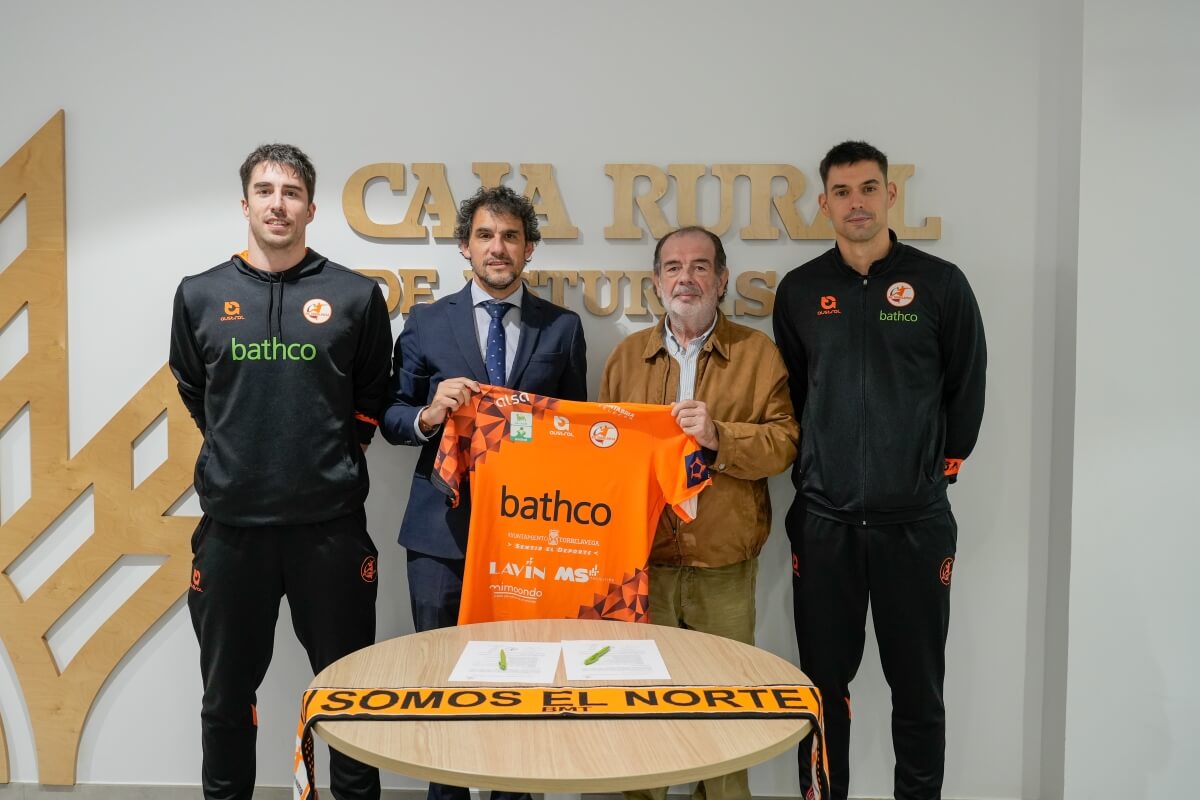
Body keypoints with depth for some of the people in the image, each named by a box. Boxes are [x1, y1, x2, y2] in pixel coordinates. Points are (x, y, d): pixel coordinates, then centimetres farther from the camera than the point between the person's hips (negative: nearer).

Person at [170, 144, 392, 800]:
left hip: (330, 523, -1)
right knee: (227, 691, 15)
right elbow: (193, 392, 16)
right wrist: (239, 454, 12)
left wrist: (333, 459, 6)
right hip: (231, 523, 2)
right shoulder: (200, 295, 4)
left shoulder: (356, 296, 0)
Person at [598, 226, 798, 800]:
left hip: (724, 569, -2)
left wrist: (720, 438, -21)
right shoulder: (627, 356, 9)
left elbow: (783, 443, -4)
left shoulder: (757, 353, 1)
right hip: (642, 562, 2)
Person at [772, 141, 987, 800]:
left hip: (916, 521, -1)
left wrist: (940, 469, 5)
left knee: (918, 685, 9)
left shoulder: (939, 283, 0)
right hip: (824, 522, 2)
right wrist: (812, 474, 7)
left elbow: (966, 392, 5)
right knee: (824, 684, 11)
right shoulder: (800, 290, 6)